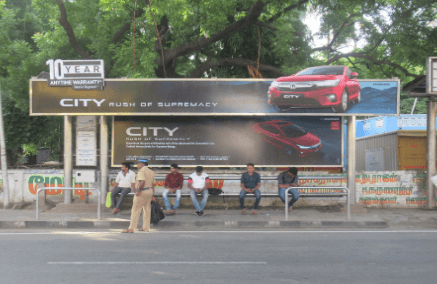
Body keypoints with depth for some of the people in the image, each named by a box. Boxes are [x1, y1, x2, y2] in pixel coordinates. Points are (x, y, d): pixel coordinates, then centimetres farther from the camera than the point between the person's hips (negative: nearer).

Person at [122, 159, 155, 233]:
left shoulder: (141, 171, -12)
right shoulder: (151, 172, 14)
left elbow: (142, 181, -26)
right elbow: (153, 184, 15)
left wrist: (139, 191, -20)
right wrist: (152, 195, 18)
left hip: (142, 192, -9)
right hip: (150, 191, 9)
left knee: (135, 210, -6)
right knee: (147, 209, 12)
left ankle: (131, 228, -8)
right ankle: (146, 227, 14)